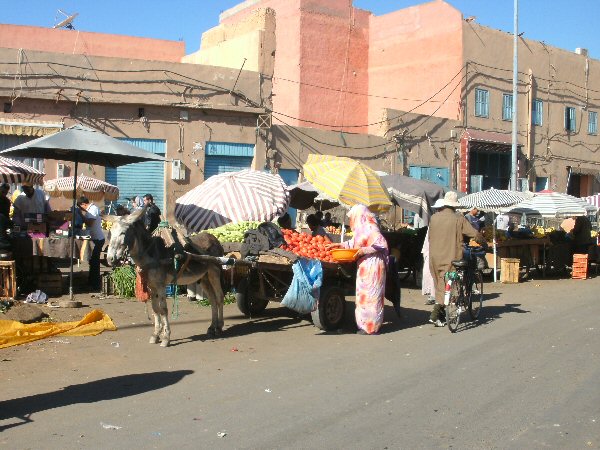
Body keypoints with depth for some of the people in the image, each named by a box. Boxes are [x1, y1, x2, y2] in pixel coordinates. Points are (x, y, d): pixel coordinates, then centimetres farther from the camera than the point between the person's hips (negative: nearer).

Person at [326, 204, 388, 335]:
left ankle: (371, 327, 0)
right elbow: (353, 243, 27)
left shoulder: (370, 228, -14)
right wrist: (339, 245, 24)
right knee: (363, 295, 12)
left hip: (372, 266, -9)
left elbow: (381, 244, -19)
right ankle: (365, 324, 18)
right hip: (364, 267, 10)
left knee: (369, 295, -6)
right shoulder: (361, 228, 15)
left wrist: (365, 250, -21)